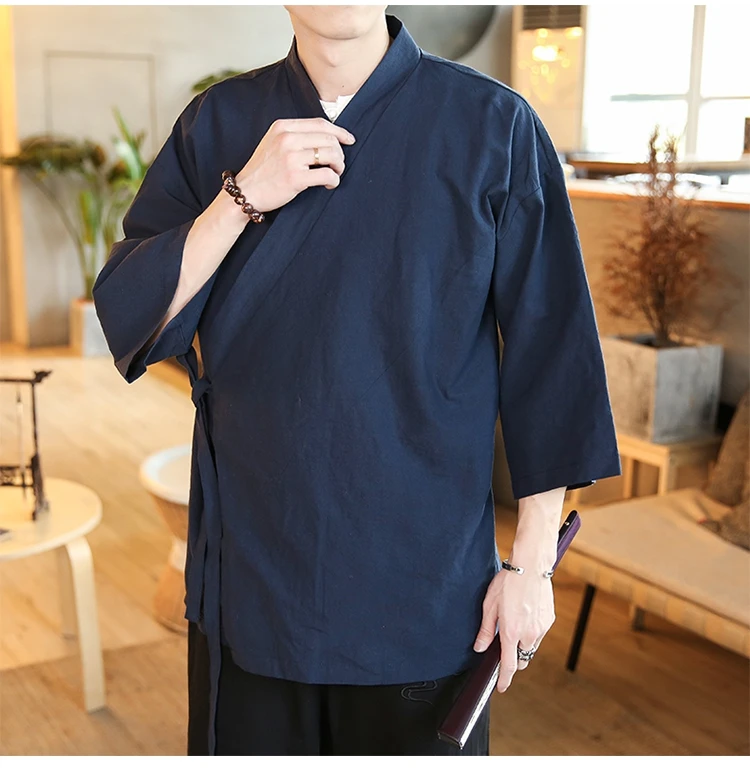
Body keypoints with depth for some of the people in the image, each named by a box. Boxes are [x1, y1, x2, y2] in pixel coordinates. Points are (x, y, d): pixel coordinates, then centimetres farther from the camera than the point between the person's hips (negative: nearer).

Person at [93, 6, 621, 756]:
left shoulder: (493, 128, -7)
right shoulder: (218, 124, 2)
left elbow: (549, 358, -5)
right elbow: (126, 318, -3)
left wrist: (530, 562, -4)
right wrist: (244, 197, -17)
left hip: (423, 580, -2)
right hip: (250, 573, 3)